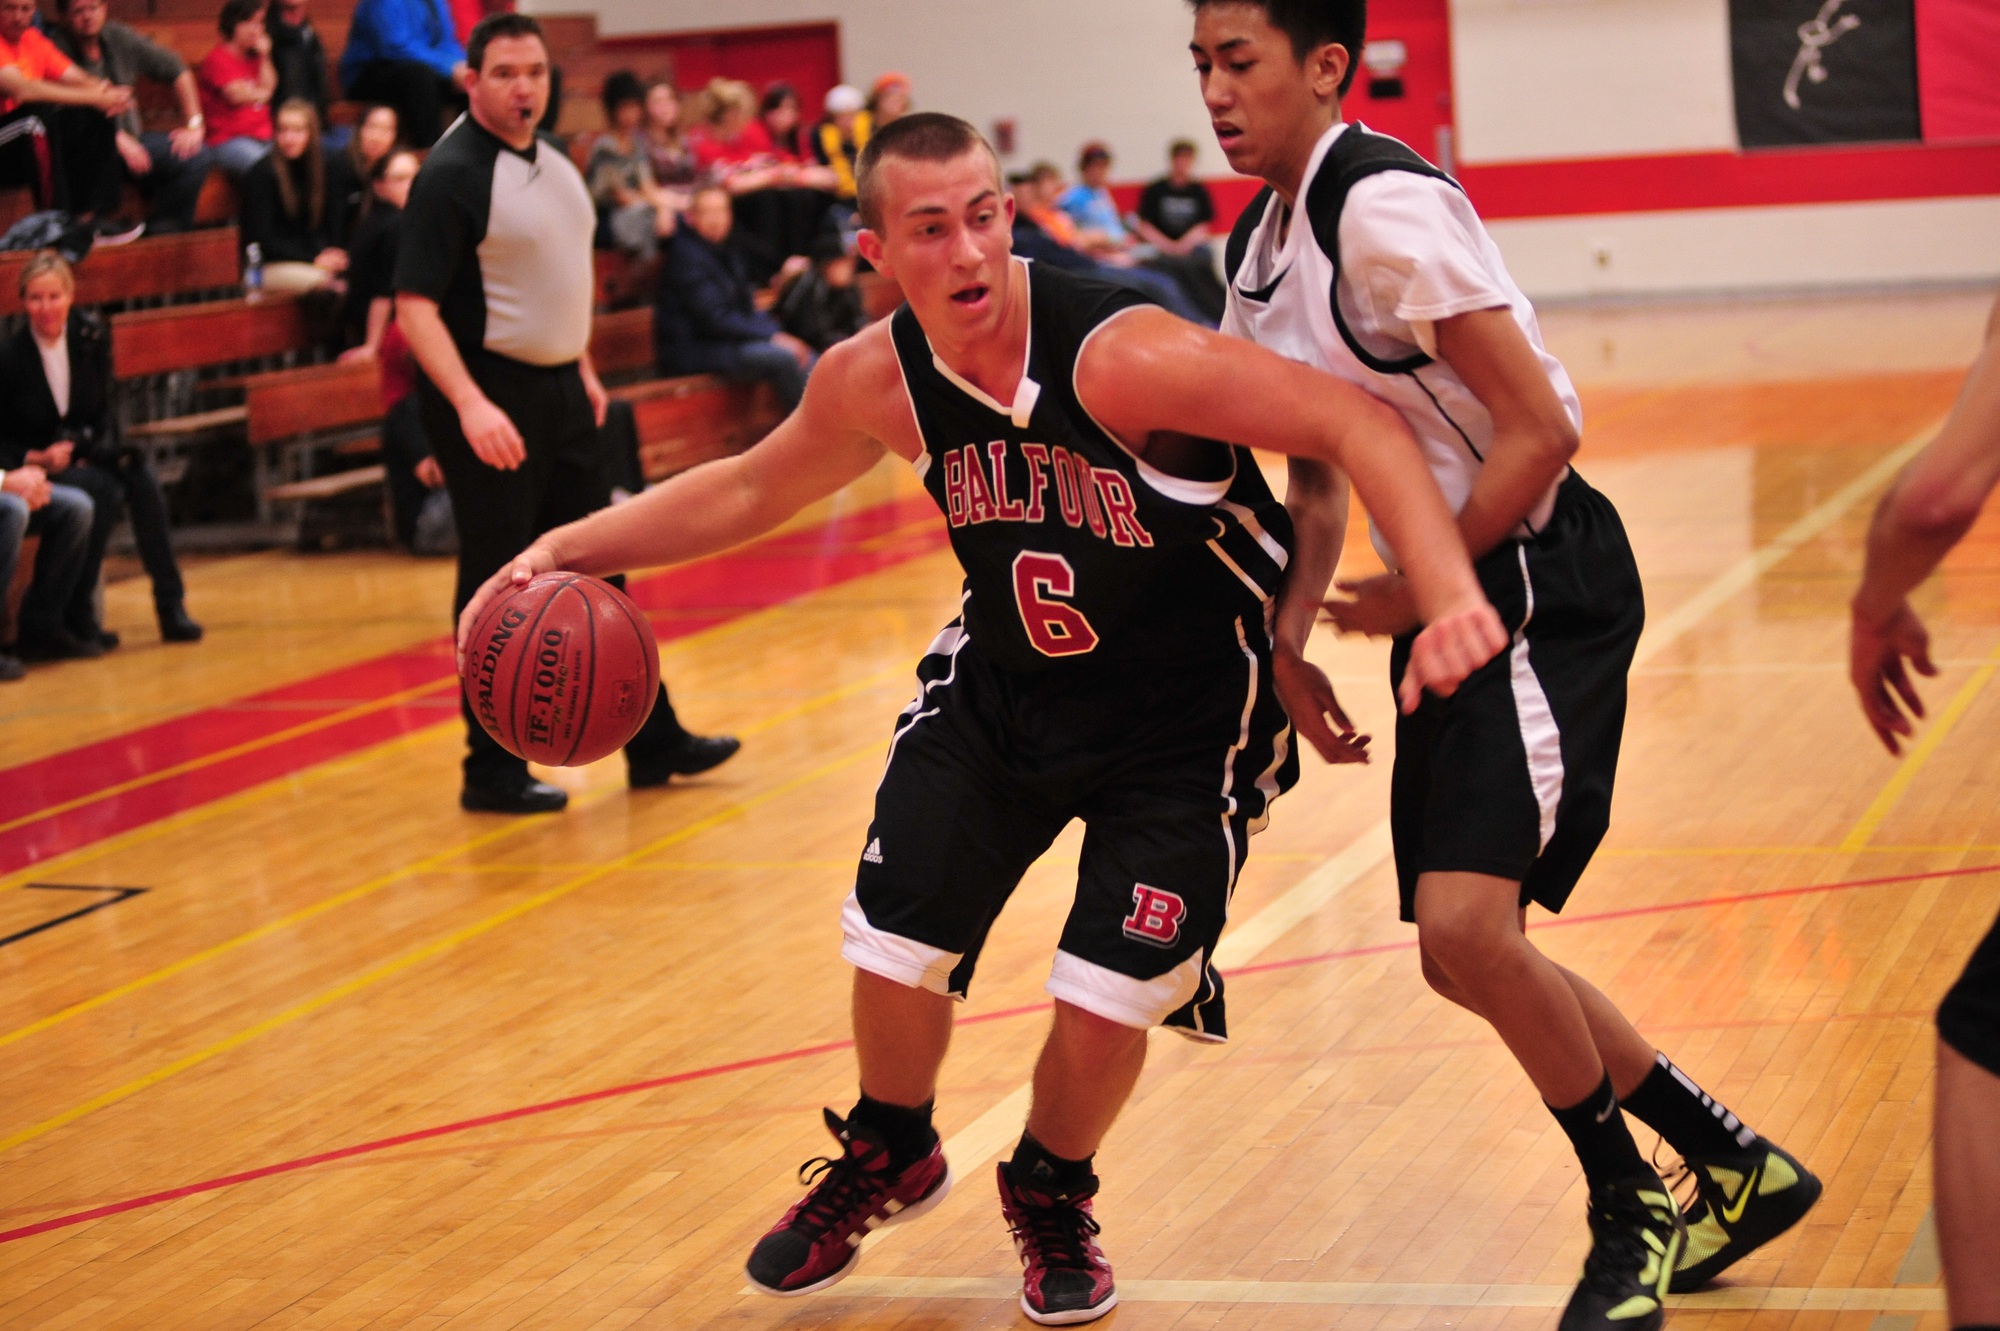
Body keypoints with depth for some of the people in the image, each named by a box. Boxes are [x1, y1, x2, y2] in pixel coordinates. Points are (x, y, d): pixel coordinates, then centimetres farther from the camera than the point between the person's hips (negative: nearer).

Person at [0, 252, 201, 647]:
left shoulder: (92, 338, -1)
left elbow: (102, 409, 9)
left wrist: (95, 447, -10)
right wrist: (38, 458, -21)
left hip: (87, 453, 4)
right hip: (33, 463, -4)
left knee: (143, 479, -26)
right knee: (105, 491, -32)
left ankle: (171, 605, -22)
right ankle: (77, 615, -23)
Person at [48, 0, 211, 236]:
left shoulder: (119, 37, 6)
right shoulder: (57, 47, -12)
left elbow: (176, 70, 14)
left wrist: (193, 125, 7)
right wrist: (118, 139, -24)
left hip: (130, 139, 6)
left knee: (197, 156, -11)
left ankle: (162, 231, -8)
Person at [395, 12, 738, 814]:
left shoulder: (554, 165, 10)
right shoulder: (451, 175, -15)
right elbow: (415, 306, -21)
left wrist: (582, 370, 19)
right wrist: (470, 404, -30)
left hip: (557, 391, 8)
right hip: (488, 400, -8)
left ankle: (651, 742, 24)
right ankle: (492, 771, 8)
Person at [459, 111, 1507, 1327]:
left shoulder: (1125, 357, -32)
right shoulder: (877, 381, -13)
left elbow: (1358, 425, -33)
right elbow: (746, 492, 7)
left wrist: (1448, 590, -47)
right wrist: (568, 548, -2)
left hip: (1187, 713, -4)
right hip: (1002, 682, 4)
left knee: (1107, 998, -7)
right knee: (896, 949, 3)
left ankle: (1052, 1197, 28)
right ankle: (888, 1158, 37)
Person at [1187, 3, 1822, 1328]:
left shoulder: (1383, 206, -19)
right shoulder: (1260, 248, 10)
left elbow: (1540, 431, -22)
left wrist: (1416, 590, -13)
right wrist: (1293, 637, 10)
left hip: (1542, 583, -10)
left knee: (1467, 922, -21)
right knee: (1464, 951, 11)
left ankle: (1634, 1216, 2)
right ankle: (1740, 1169, 26)